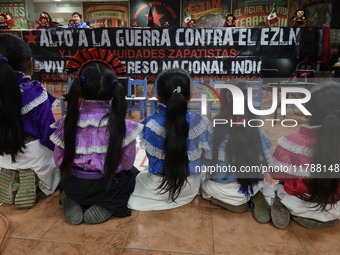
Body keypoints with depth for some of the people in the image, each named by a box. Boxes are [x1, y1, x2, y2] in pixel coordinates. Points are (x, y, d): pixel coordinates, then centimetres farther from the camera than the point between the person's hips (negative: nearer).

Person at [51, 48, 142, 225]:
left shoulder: (67, 124, -15)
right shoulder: (122, 126, -21)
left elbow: (59, 162, -5)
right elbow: (127, 165, -12)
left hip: (73, 188, 3)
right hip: (108, 188, -3)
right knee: (133, 173, 29)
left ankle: (72, 202, 8)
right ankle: (106, 206, 4)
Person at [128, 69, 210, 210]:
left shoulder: (151, 123, -23)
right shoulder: (199, 122, -17)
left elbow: (150, 151, -10)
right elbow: (201, 151, -5)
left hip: (157, 188, -2)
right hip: (190, 188, 3)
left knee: (135, 174, 29)